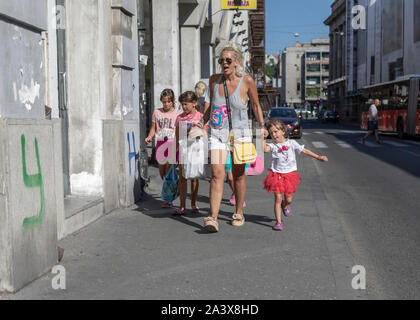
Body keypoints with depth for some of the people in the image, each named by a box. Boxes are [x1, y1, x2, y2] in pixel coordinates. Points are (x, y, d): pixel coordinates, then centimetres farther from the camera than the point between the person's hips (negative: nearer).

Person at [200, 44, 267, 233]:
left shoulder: (247, 81, -6)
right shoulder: (214, 80, 3)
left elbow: (255, 105, 7)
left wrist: (261, 126, -2)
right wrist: (201, 124, 10)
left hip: (240, 134, -1)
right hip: (217, 133, 1)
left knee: (238, 175, 9)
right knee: (217, 174, -13)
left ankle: (239, 214, 27)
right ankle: (213, 218, -17)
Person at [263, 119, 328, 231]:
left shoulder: (291, 143, 0)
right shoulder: (273, 145, -3)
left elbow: (304, 151, 5)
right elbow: (265, 149, -25)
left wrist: (318, 157, 5)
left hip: (289, 174, 1)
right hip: (276, 175, -1)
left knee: (288, 199, 7)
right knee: (278, 198, -5)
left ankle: (284, 205, 44)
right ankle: (278, 222, 5)